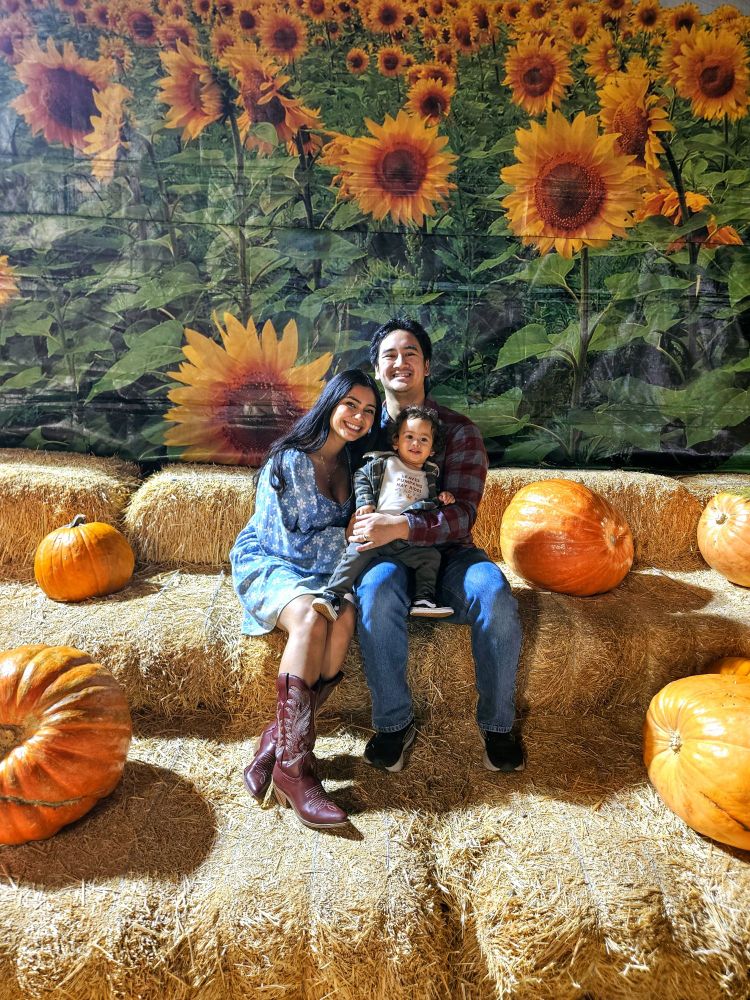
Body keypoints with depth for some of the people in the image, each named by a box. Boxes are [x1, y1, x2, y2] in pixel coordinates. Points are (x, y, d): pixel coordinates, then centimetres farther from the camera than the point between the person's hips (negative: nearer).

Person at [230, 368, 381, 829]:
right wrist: (346, 540, -11)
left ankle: (278, 740, -23)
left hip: (321, 568, 5)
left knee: (344, 618, -30)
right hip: (267, 562, -5)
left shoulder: (355, 464, 7)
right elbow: (285, 541, -16)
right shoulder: (290, 459, -13)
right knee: (311, 618, -36)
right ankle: (294, 766, -30)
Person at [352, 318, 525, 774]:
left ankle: (498, 724, -7)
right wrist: (366, 526, -18)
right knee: (378, 592, -35)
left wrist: (401, 526, -27)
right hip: (387, 552, 0)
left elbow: (463, 513, -10)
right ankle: (394, 723, -14)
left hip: (447, 550, 0)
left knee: (495, 595, -30)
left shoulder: (459, 430, 1)